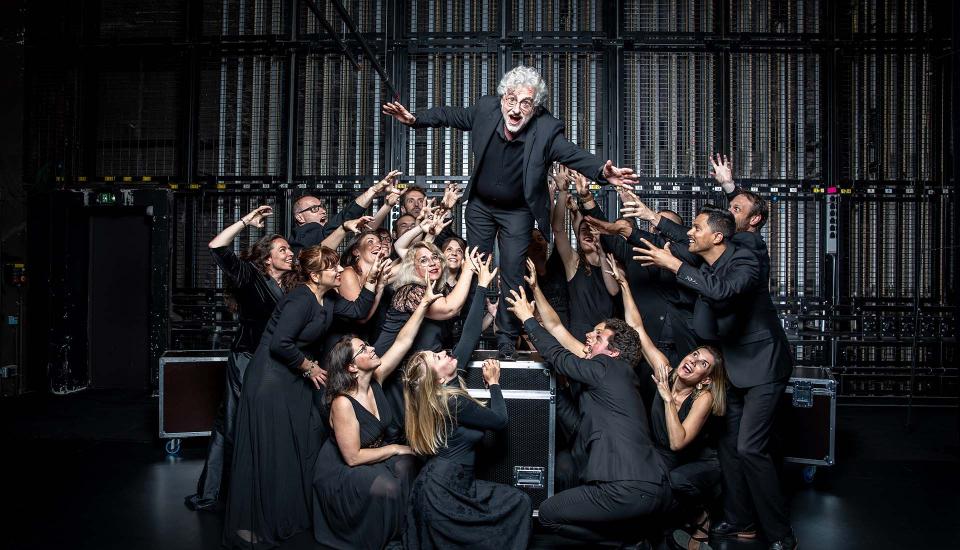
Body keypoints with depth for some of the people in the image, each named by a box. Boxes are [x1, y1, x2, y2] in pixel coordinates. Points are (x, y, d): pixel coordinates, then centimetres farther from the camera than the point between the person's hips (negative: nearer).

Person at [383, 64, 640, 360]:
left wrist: (603, 172, -54)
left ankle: (507, 337, 19)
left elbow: (576, 155, -35)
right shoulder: (485, 109, -19)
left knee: (512, 275, 1)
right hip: (480, 205, 3)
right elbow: (449, 115, -2)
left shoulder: (546, 130, -27)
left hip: (517, 211, -3)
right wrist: (415, 119, -9)